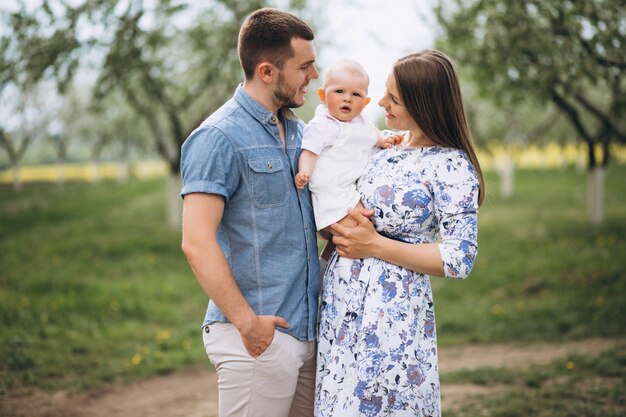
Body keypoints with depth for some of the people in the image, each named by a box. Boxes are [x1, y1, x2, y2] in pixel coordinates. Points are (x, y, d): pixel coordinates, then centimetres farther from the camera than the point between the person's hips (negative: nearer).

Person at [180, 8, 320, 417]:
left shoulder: (298, 130, 13)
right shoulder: (219, 137, -12)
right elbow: (197, 243, -18)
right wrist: (247, 323, -19)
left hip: (310, 331, 8)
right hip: (260, 337, -8)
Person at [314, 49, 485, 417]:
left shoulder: (451, 166, -11)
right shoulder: (384, 154, 11)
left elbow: (459, 259, -16)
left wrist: (375, 246, -15)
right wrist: (339, 229, -1)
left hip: (390, 317, -7)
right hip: (339, 305, 7)